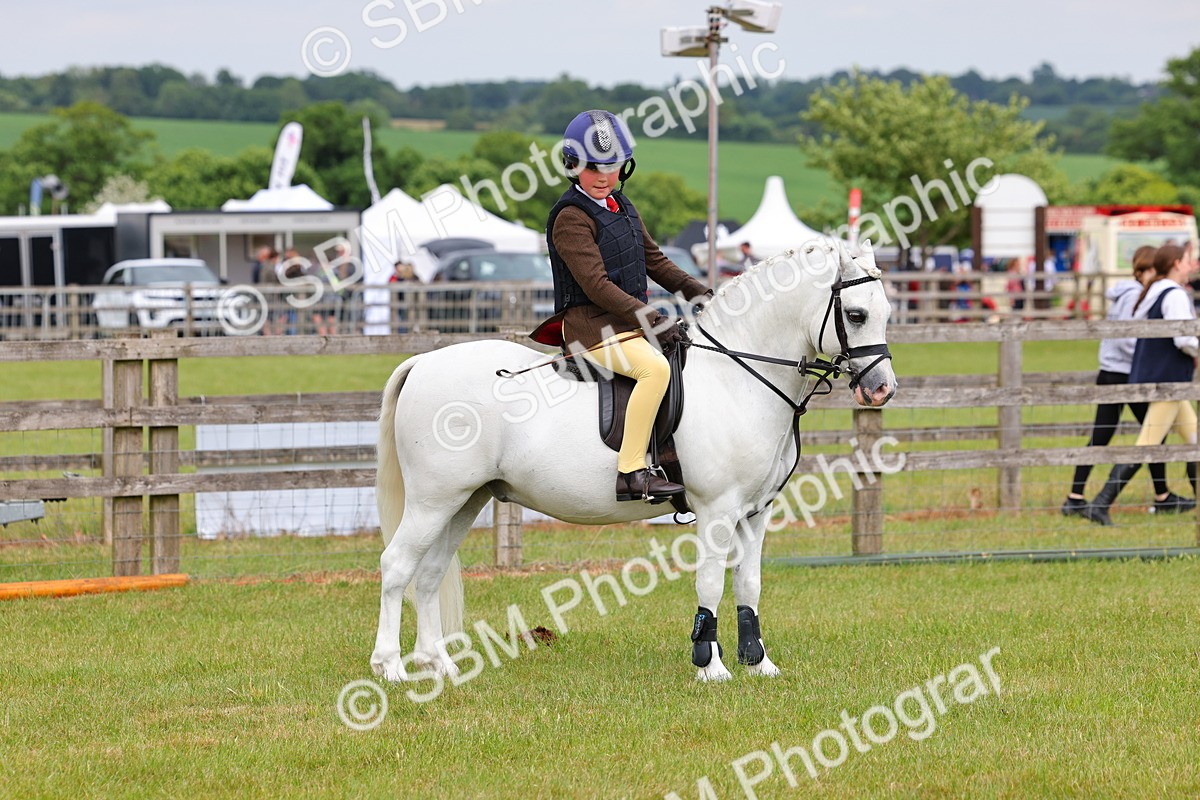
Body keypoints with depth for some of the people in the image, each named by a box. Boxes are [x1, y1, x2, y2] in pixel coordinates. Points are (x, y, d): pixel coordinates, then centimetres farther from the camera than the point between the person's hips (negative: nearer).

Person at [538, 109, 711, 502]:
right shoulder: (571, 218, -13)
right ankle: (631, 473, -35)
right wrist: (651, 320, -26)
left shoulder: (622, 207, 16)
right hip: (591, 325, -10)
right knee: (655, 367, -32)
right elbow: (597, 285, -21)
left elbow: (653, 259, 24)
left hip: (629, 322, 10)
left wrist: (697, 291, 11)